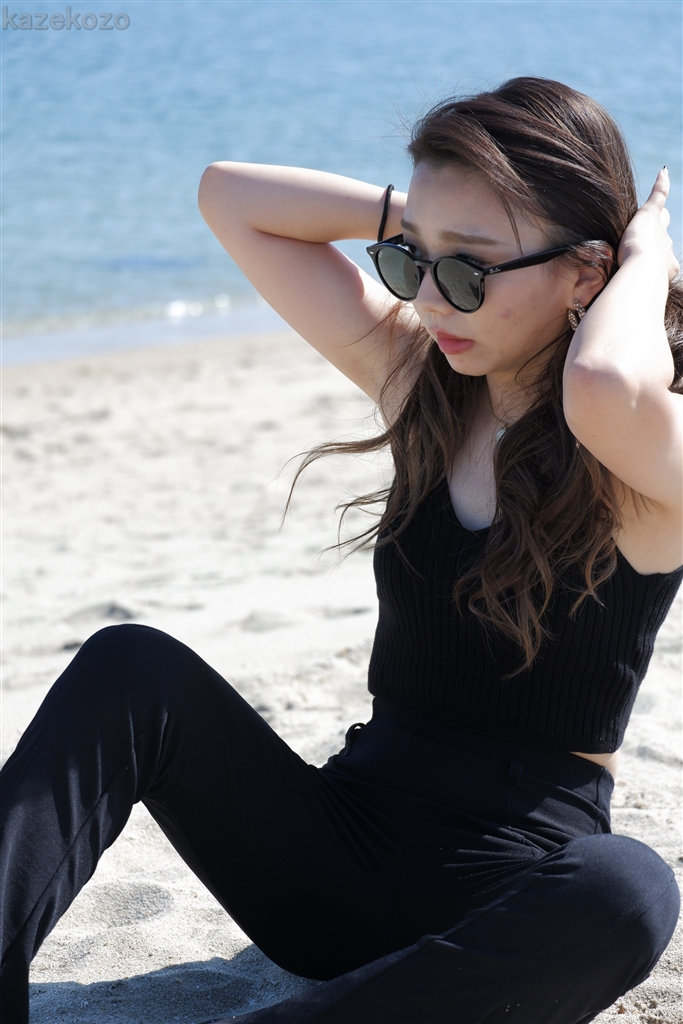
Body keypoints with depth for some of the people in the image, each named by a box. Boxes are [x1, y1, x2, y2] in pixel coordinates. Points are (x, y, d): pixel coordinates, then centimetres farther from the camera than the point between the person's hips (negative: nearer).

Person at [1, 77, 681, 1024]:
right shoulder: (418, 375, 5)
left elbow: (607, 394, -40)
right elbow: (230, 195, 7)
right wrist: (419, 220, -4)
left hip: (511, 897, -4)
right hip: (347, 839, 5)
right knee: (136, 665, -16)